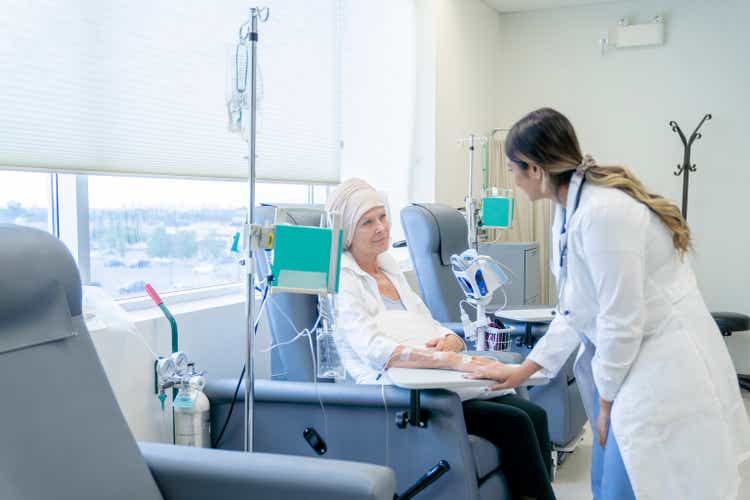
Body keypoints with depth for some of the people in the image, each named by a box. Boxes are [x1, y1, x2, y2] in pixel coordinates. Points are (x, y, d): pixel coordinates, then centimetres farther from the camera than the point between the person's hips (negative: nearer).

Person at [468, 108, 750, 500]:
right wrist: (522, 370, 9)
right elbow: (574, 312, 12)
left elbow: (622, 321, -22)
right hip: (629, 363, 9)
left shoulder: (603, 212, -24)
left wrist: (607, 404, -9)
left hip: (666, 374, -9)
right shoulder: (570, 210, 6)